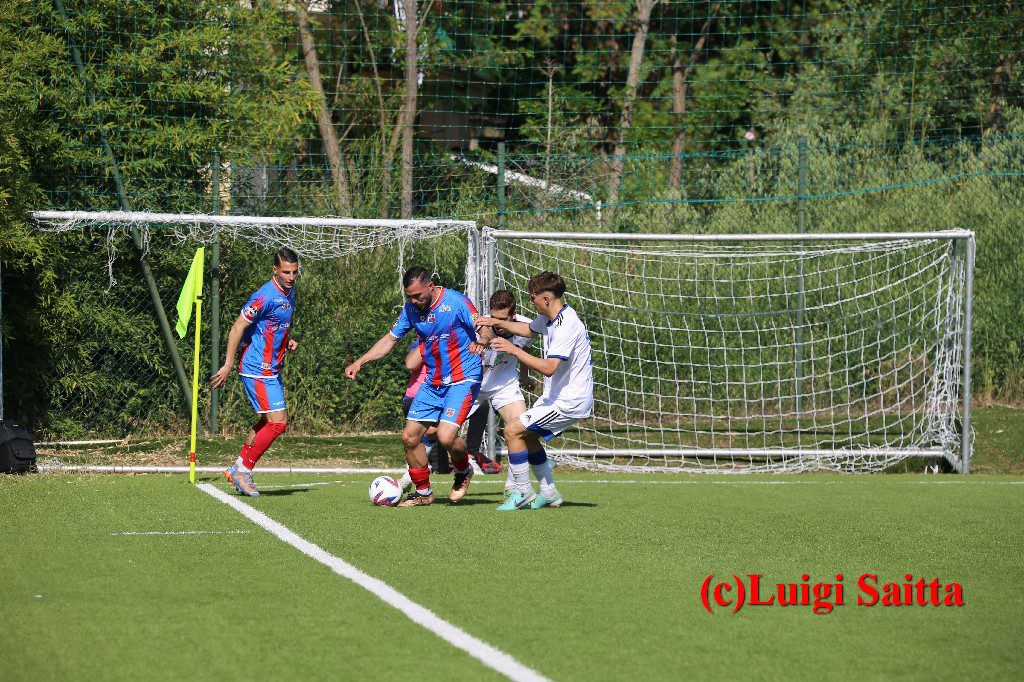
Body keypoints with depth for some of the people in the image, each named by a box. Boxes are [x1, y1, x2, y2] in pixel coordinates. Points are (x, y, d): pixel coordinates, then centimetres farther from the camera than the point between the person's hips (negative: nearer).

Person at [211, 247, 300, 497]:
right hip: (258, 371, -9)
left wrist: (287, 341, 7)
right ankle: (242, 470, -1)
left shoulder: (289, 293, 10)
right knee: (278, 422, -11)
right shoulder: (266, 296, -19)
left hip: (272, 369, 9)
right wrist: (228, 365, -18)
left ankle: (239, 470, 21)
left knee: (267, 422, 14)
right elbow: (237, 328, -17)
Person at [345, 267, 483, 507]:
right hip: (432, 382, 7)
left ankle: (463, 472, 11)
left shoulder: (456, 303, -16)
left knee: (445, 436, -22)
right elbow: (390, 339, 13)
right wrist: (359, 362, 4)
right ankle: (423, 492, 19)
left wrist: (480, 341, -43)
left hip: (462, 380, -7)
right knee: (410, 437, 1)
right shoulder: (411, 309, 3)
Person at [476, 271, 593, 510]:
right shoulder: (549, 318, 6)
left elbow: (549, 368, -34)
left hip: (569, 401, -10)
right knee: (528, 436, 20)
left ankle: (523, 492, -2)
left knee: (513, 430, -11)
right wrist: (498, 322, 22)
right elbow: (529, 329, 30)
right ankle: (549, 492, 24)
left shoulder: (566, 326, -25)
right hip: (557, 396, 10)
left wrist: (514, 349, -29)